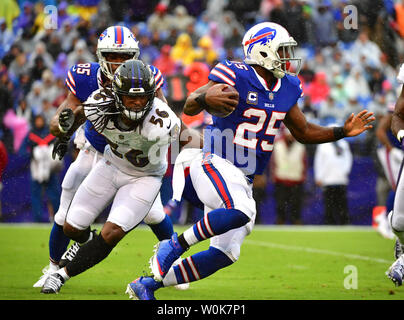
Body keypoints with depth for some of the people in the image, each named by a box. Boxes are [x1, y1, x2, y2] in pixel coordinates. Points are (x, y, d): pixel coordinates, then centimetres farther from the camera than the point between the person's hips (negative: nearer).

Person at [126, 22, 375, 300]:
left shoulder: (286, 89, 8)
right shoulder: (236, 77, -14)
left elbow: (303, 132, 20)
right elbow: (189, 107, -22)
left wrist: (343, 131, 9)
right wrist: (205, 98, -45)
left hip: (243, 180, 8)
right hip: (215, 165, -8)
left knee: (225, 254, 6)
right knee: (242, 211, -37)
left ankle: (147, 285, 16)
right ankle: (176, 244, -16)